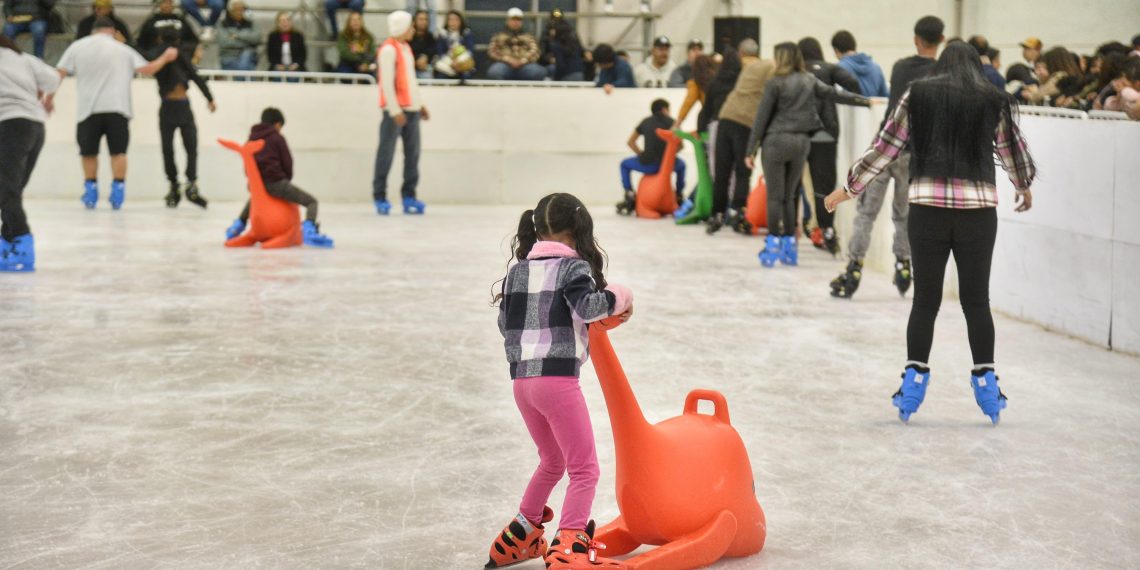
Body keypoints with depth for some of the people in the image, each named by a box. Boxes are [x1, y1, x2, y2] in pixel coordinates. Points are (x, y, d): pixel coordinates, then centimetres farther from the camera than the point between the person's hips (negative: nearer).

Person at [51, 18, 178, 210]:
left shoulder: (77, 46, 7)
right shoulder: (122, 49, 6)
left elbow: (59, 74, 3)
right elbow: (147, 69, 4)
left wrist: (49, 98, 11)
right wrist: (165, 57, 20)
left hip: (88, 108, 1)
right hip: (117, 108, -1)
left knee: (89, 152, 13)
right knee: (118, 151, 5)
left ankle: (91, 191, 16)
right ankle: (117, 191, 1)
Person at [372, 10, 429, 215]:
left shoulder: (406, 48, 17)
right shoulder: (389, 49, -10)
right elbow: (387, 82, -15)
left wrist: (420, 103, 18)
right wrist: (395, 110, -19)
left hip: (411, 109, 8)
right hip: (396, 110, -8)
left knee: (413, 154, 5)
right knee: (386, 154, -5)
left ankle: (409, 197, 10)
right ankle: (380, 198, -2)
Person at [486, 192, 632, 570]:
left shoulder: (517, 270, 14)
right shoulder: (573, 267, -4)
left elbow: (505, 323, 20)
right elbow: (588, 307, -20)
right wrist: (620, 298, -4)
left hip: (522, 379, 7)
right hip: (558, 378, -7)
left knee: (552, 461, 27)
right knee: (584, 468, -2)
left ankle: (518, 538, 35)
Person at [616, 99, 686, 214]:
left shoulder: (646, 122, 15)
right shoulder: (671, 122, 11)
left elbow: (630, 142, 19)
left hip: (648, 165, 0)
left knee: (625, 164, 27)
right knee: (681, 165, 36)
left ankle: (629, 195, 12)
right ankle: (679, 197, 35)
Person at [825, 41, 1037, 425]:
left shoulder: (917, 95, 6)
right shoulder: (995, 101, 7)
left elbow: (885, 147, 8)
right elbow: (1012, 150, 19)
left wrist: (849, 188, 19)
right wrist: (1025, 188, 40)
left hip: (927, 207, 0)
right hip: (978, 209, 0)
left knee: (925, 299, 8)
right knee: (976, 300, 9)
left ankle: (914, 379, 10)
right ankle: (985, 382, 13)